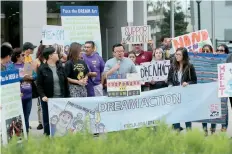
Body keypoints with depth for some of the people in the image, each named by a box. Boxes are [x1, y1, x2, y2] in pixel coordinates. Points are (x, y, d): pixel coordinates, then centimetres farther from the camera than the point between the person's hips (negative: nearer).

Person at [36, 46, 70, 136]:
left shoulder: (60, 67, 7)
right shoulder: (42, 69, -5)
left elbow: (65, 82, 10)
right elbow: (39, 84, -5)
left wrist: (67, 96, 6)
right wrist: (43, 96, -18)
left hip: (61, 98, 4)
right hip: (48, 99, -4)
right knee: (48, 120, 3)